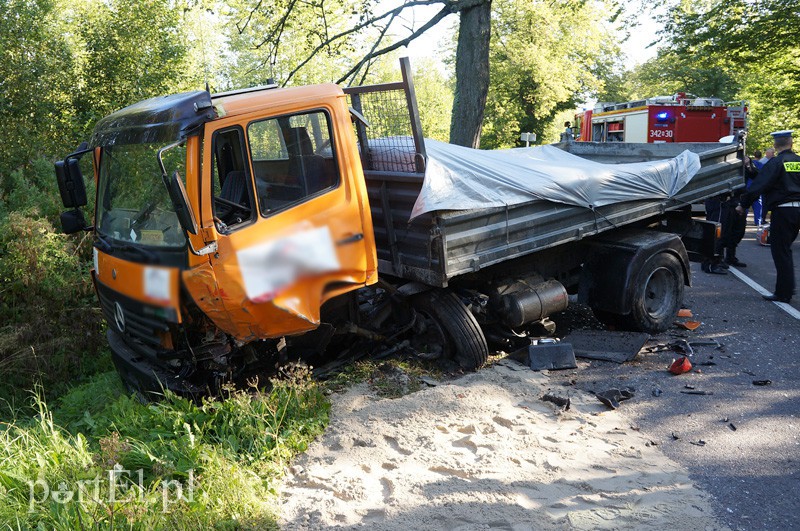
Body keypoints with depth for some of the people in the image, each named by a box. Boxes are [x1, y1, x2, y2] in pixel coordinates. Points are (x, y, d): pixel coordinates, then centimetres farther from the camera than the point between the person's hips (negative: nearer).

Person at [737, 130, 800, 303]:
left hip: (782, 211, -7)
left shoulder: (776, 162, -11)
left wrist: (743, 204, -8)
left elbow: (759, 186, -16)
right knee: (785, 248, 20)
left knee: (780, 251, -1)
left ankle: (783, 293, 1)